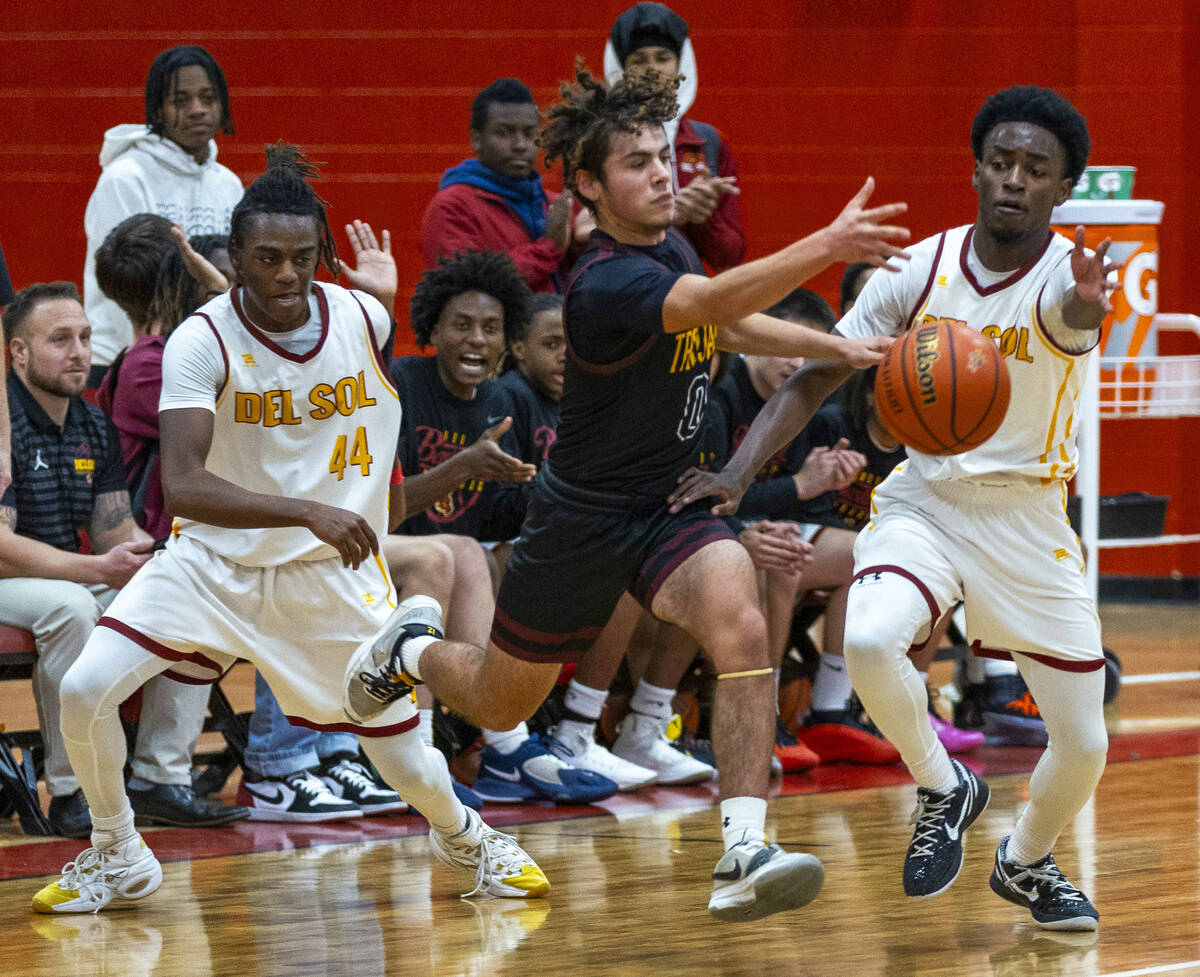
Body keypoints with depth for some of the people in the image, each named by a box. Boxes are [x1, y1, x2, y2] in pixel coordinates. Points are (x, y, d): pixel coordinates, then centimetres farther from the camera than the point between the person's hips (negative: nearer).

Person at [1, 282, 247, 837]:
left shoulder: (94, 427, 9)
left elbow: (118, 535, 11)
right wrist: (98, 569, -32)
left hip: (75, 580, 8)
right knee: (70, 605, -38)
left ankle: (161, 779, -9)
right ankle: (71, 792, -31)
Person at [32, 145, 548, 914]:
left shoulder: (363, 318, -9)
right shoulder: (202, 342, -20)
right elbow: (183, 484, -33)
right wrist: (308, 512, -39)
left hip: (330, 572, 1)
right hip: (214, 560, -1)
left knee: (403, 755, 0)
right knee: (85, 691, -18)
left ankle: (466, 837, 36)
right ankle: (117, 858, 6)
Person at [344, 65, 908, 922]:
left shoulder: (669, 247, -2)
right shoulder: (606, 286, -28)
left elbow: (729, 325, 20)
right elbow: (716, 303, -47)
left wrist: (841, 347, 8)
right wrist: (825, 247, -60)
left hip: (673, 505, 5)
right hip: (586, 518, -5)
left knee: (742, 628, -26)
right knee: (499, 704, 14)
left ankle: (744, 853, -31)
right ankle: (414, 649, 49)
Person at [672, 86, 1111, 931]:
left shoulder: (1066, 274, -17)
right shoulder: (922, 270, -9)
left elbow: (1069, 315, -44)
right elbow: (815, 379, -1)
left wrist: (1087, 310, -69)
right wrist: (738, 473, -15)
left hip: (1029, 518, -1)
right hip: (925, 501, 1)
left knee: (1084, 745, 1)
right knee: (868, 642, -31)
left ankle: (1026, 863, 35)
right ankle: (943, 790, -3)